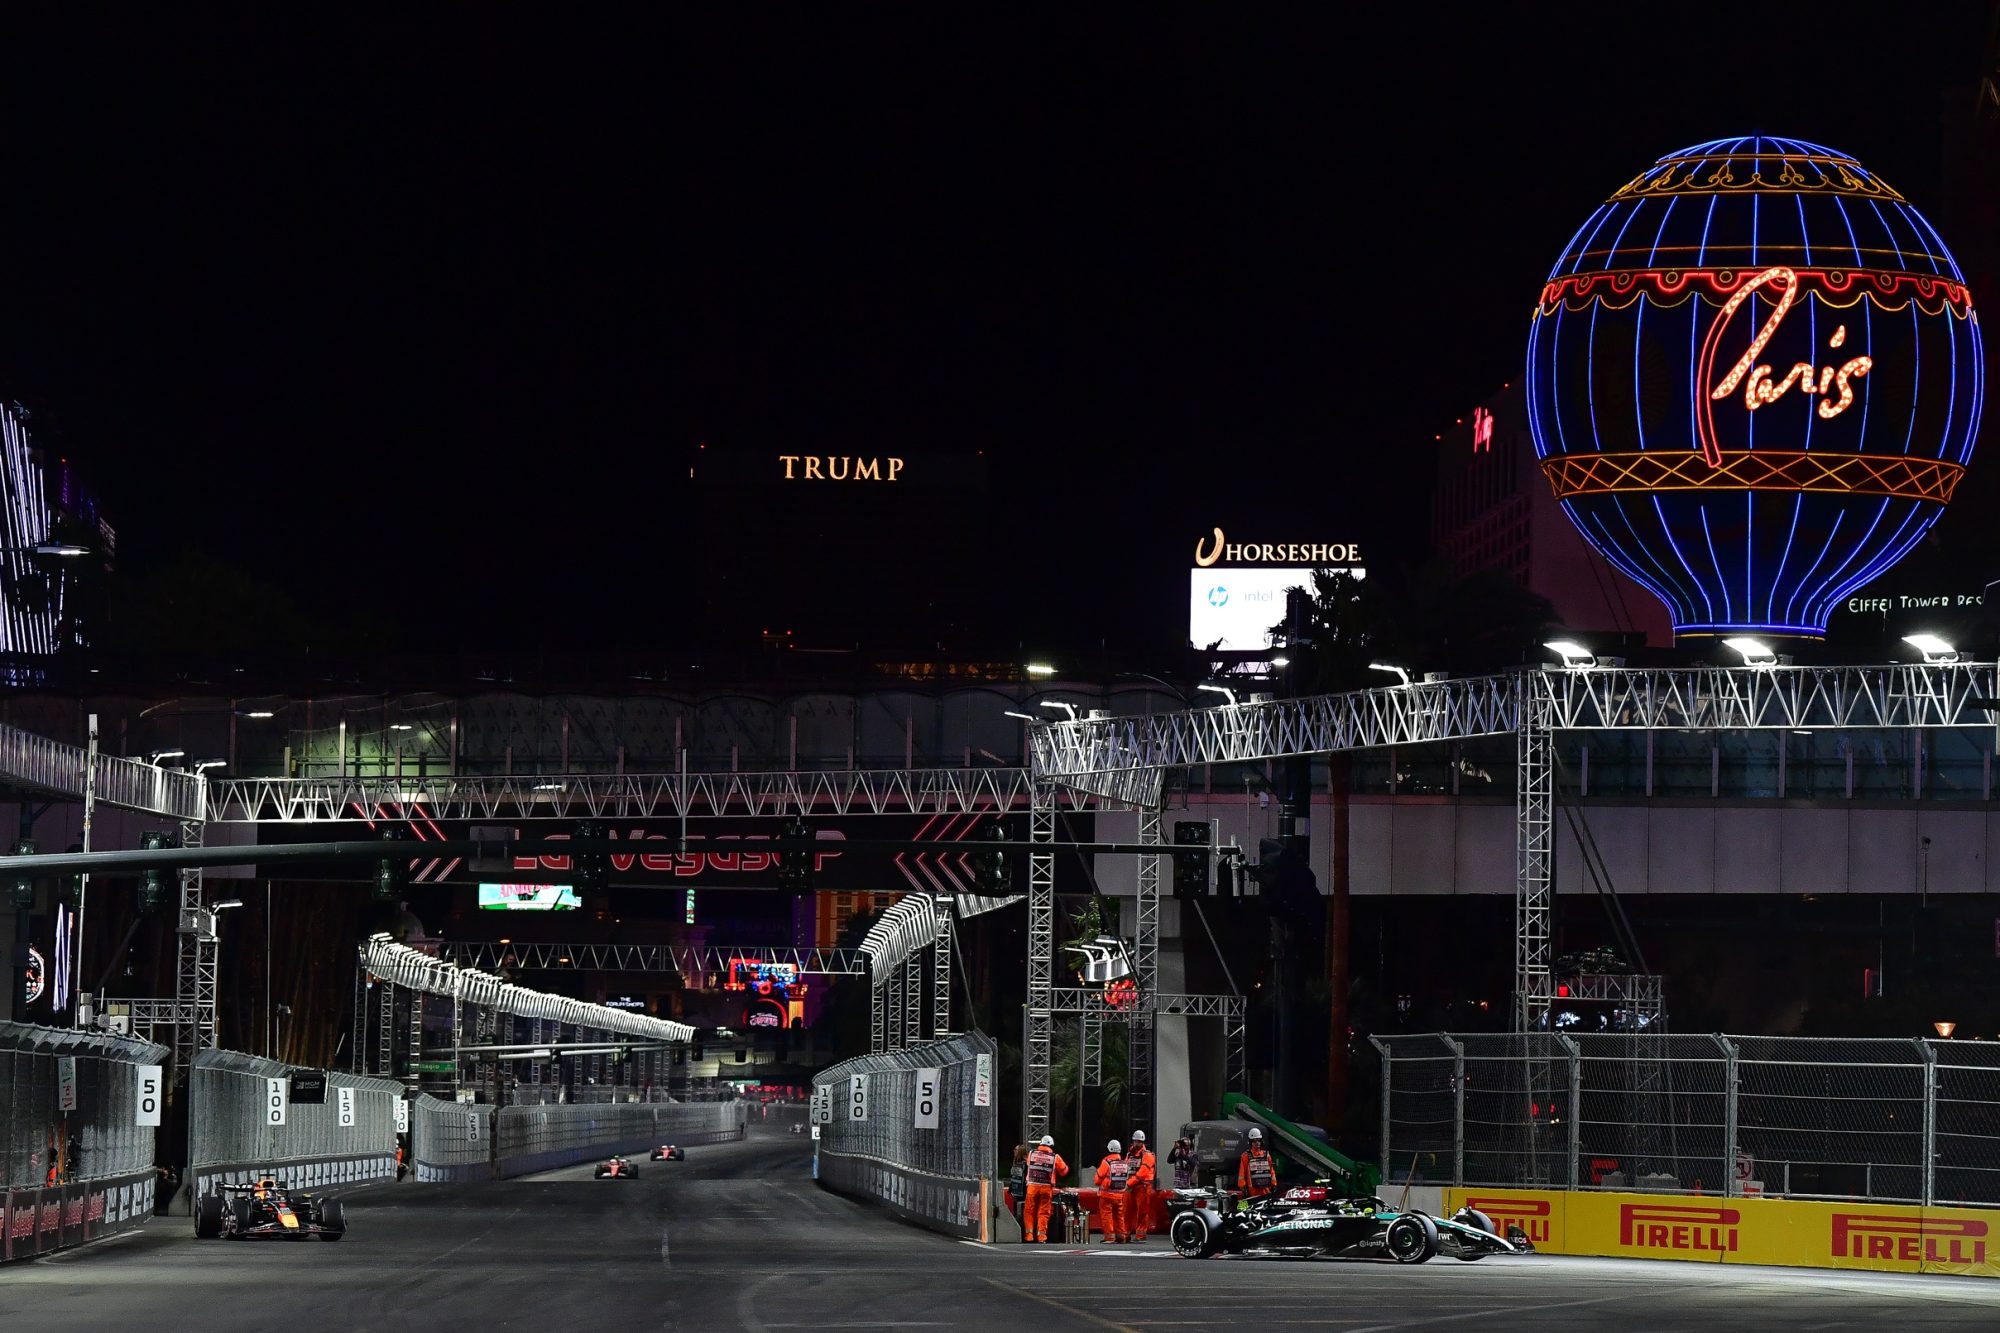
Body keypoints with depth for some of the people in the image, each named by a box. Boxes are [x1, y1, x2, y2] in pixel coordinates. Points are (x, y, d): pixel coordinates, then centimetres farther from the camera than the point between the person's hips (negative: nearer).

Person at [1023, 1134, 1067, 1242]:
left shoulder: (1031, 1154, 4)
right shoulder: (1055, 1157, -1)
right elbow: (1064, 1171, 9)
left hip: (1032, 1186, 1)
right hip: (1047, 1188, -1)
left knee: (1030, 1210, 10)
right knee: (1043, 1212, 5)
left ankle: (1029, 1233, 5)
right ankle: (1041, 1234, 1)